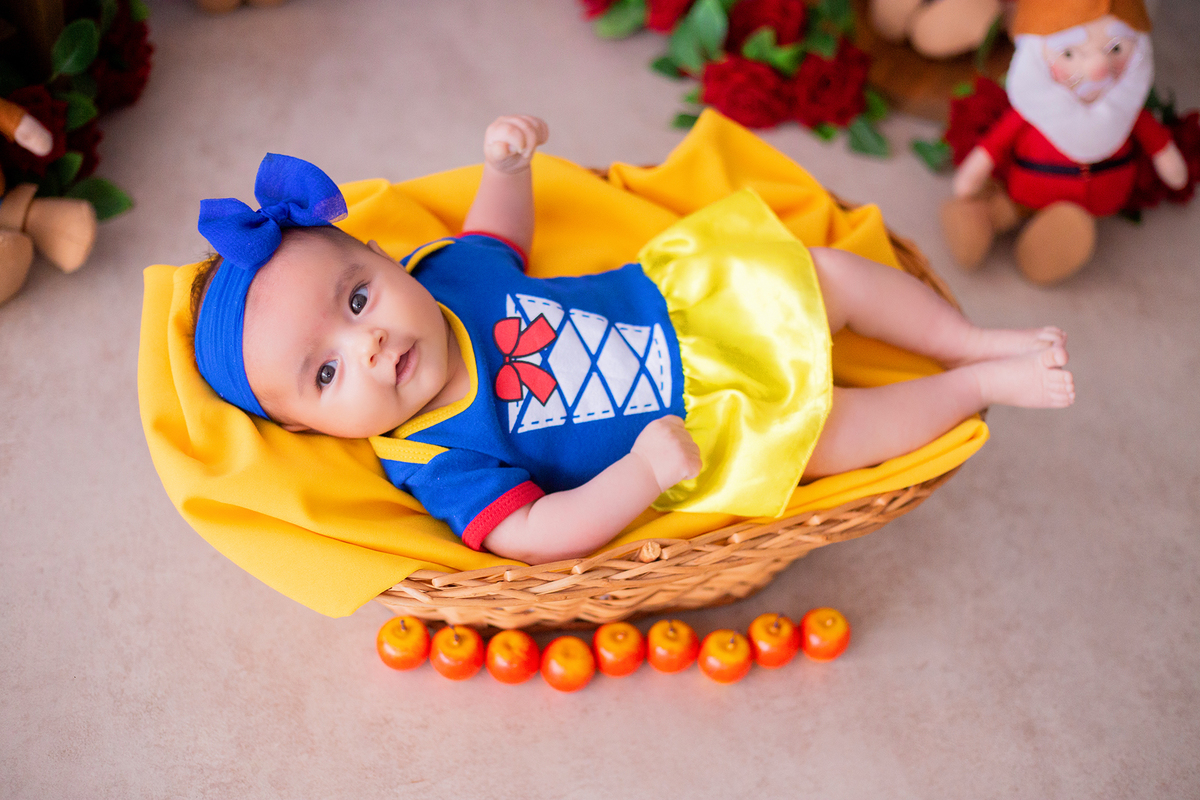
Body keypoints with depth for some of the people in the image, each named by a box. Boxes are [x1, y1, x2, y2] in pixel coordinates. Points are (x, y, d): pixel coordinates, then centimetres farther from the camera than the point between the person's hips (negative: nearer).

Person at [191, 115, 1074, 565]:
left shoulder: (444, 269, -7)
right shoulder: (441, 465, -25)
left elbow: (504, 230, 15)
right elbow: (537, 536, -30)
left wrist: (505, 161, -2)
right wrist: (642, 472, -40)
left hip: (683, 296, 6)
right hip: (704, 429, -6)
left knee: (828, 272, 3)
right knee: (834, 432, -15)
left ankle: (976, 340, 22)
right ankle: (979, 387, 11)